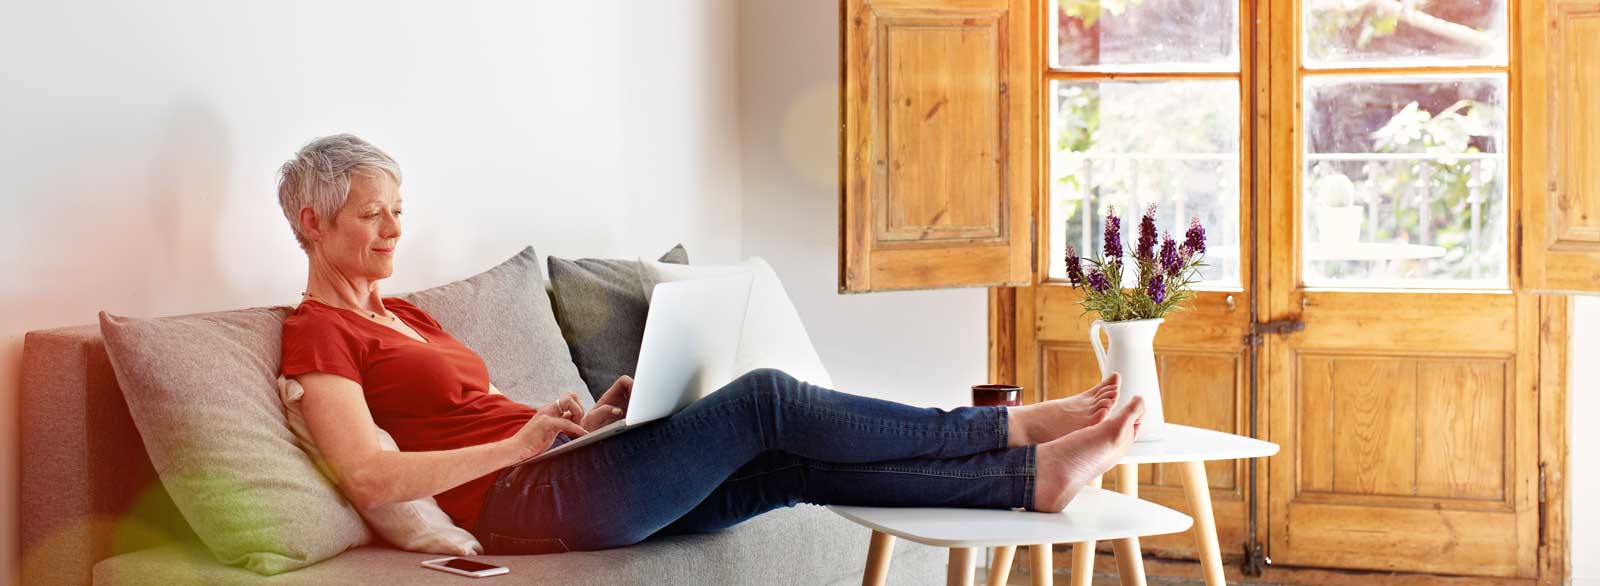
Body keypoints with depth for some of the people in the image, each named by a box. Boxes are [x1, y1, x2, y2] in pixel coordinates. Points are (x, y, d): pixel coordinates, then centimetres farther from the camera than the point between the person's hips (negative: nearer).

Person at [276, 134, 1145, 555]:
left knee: (794, 465, -7)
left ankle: (1035, 477, -12)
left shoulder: (400, 314, 23)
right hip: (521, 506, -9)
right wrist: (525, 439, -18)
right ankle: (1007, 428, -8)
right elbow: (370, 477, -18)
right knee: (765, 398, -16)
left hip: (562, 478, 9)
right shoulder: (317, 332, -4)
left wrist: (587, 418, 6)